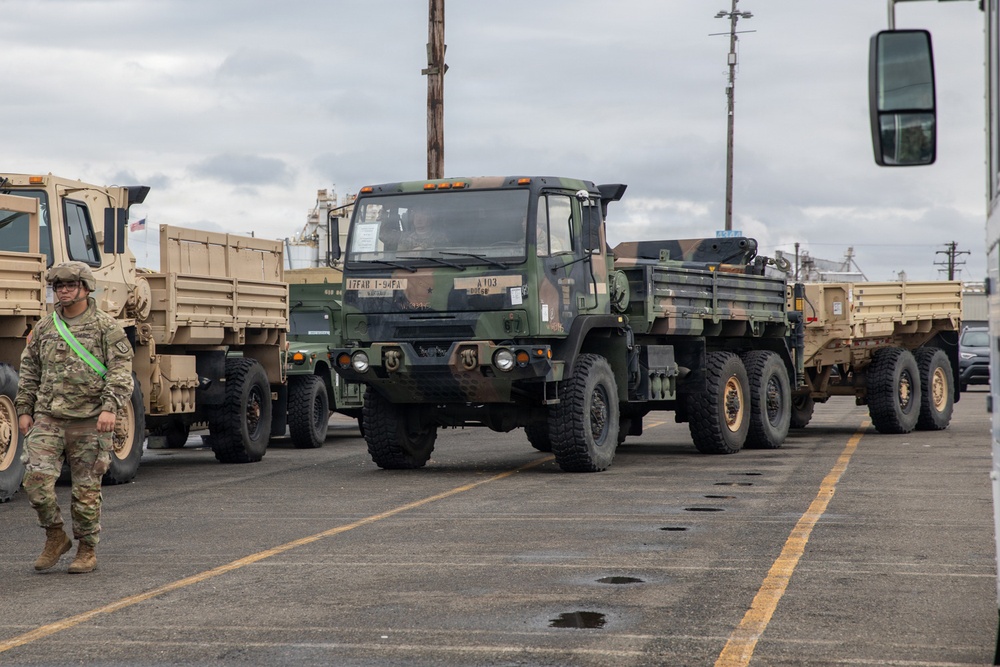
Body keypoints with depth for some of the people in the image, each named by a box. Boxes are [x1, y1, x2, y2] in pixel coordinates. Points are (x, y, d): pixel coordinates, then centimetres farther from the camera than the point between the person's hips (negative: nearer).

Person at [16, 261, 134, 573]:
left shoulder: (107, 327, -1)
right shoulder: (44, 329, 12)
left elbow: (121, 372, -8)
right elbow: (29, 373, 18)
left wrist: (110, 407, -20)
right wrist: (24, 410, 11)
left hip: (89, 421, -3)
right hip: (48, 419, 3)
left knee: (86, 489, 2)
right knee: (37, 478, -11)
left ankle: (87, 550, 16)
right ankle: (55, 537, 9)